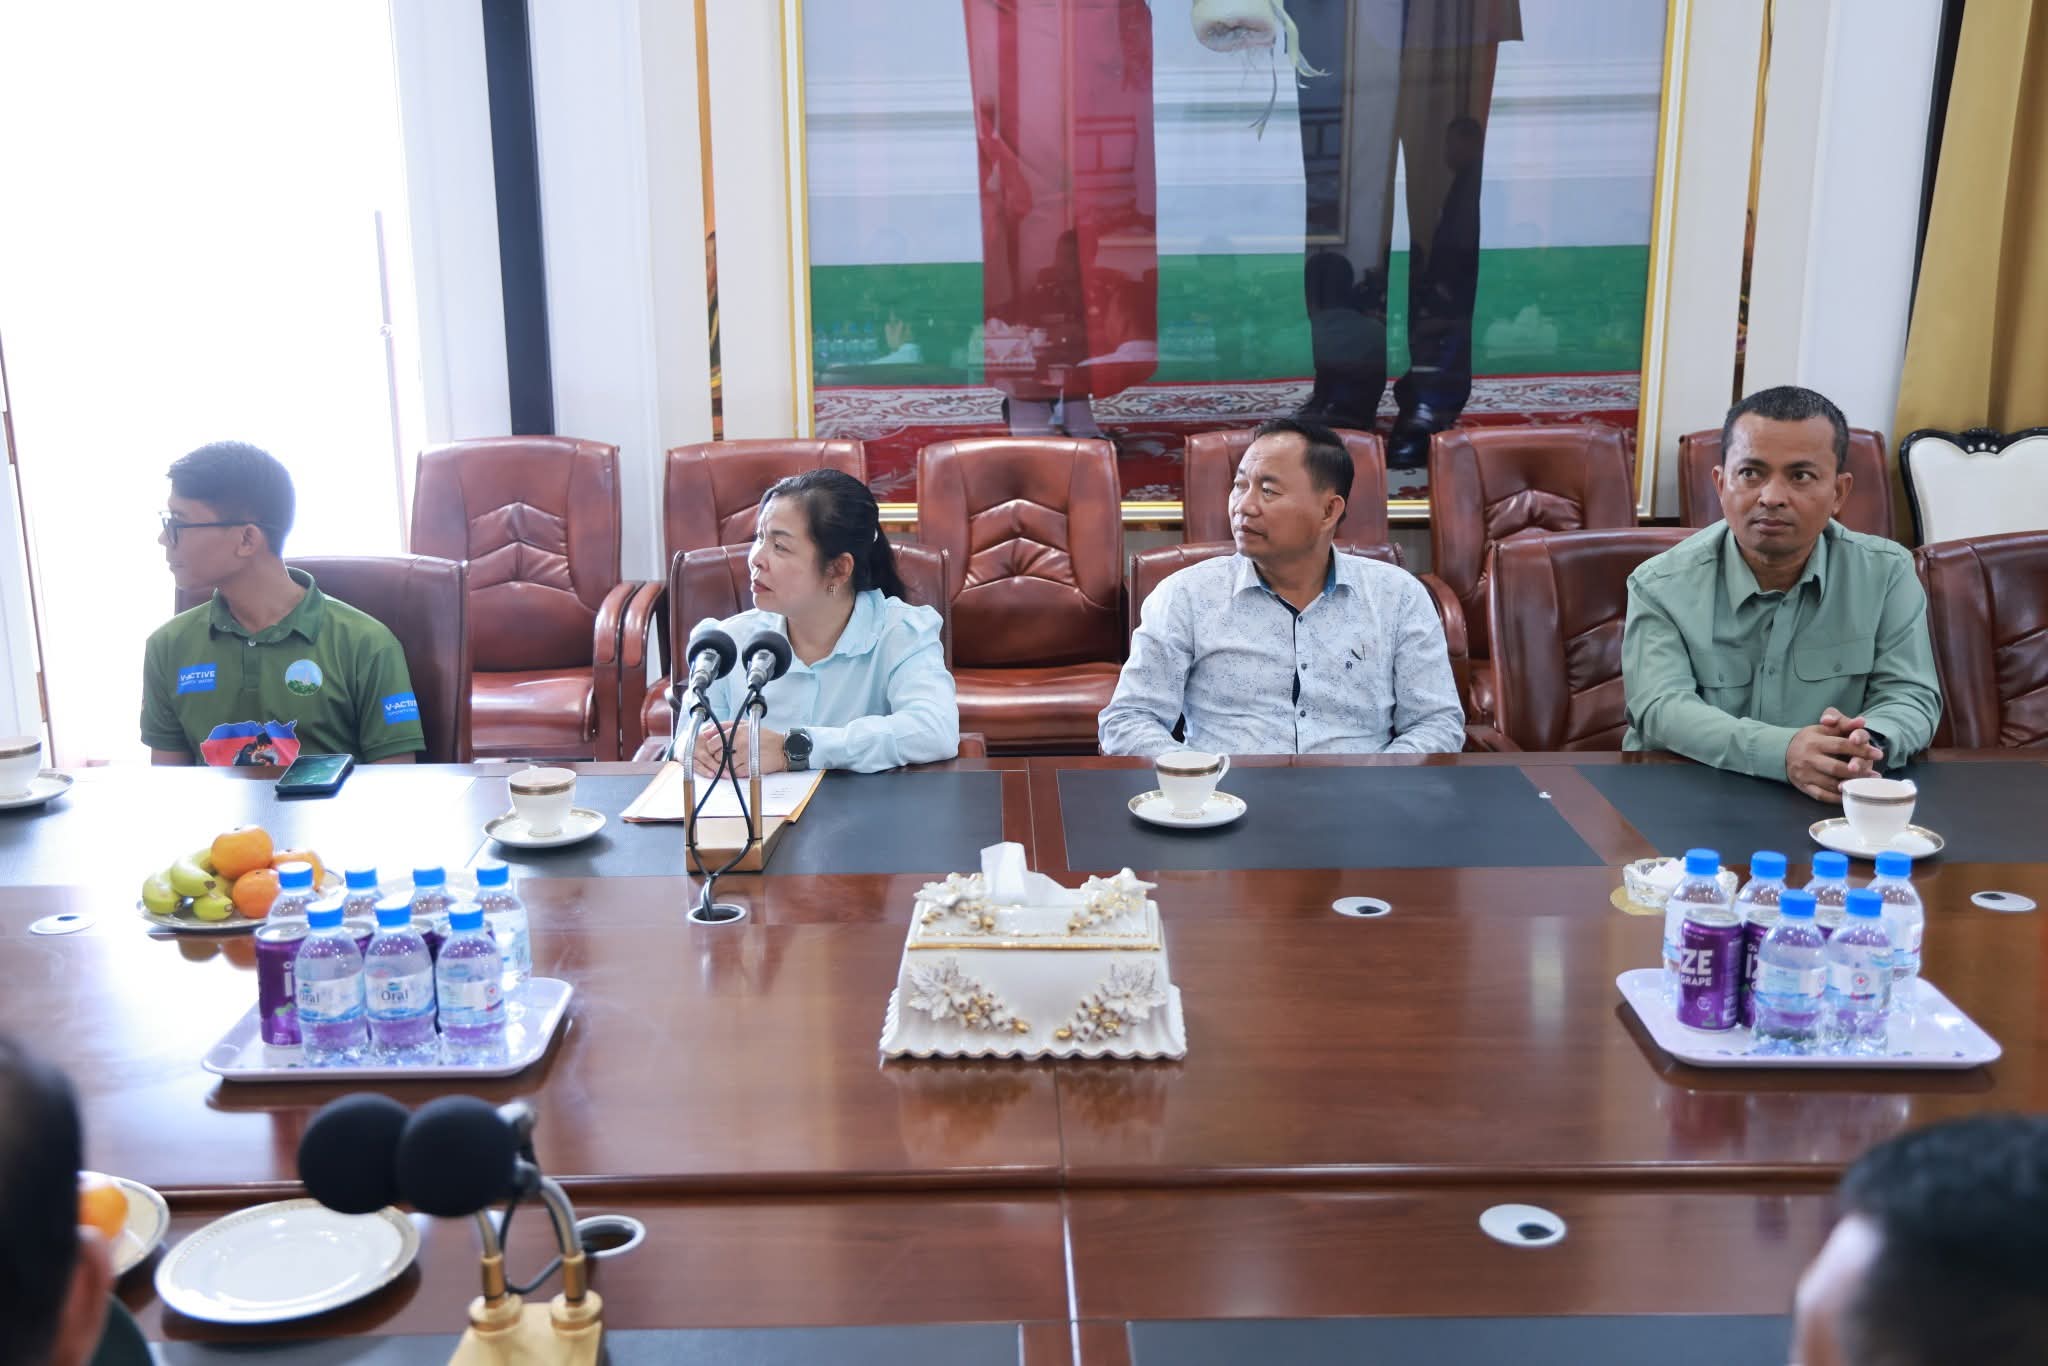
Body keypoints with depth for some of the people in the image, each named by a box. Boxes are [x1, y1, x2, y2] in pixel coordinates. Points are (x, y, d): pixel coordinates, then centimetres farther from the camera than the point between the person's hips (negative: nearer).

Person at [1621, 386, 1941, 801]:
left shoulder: (1887, 573, 3)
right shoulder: (1660, 586, -4)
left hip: (1833, 809, 2)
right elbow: (1661, 709, -16)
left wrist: (1867, 744, -25)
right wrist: (1783, 751, -32)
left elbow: (1911, 697, 0)